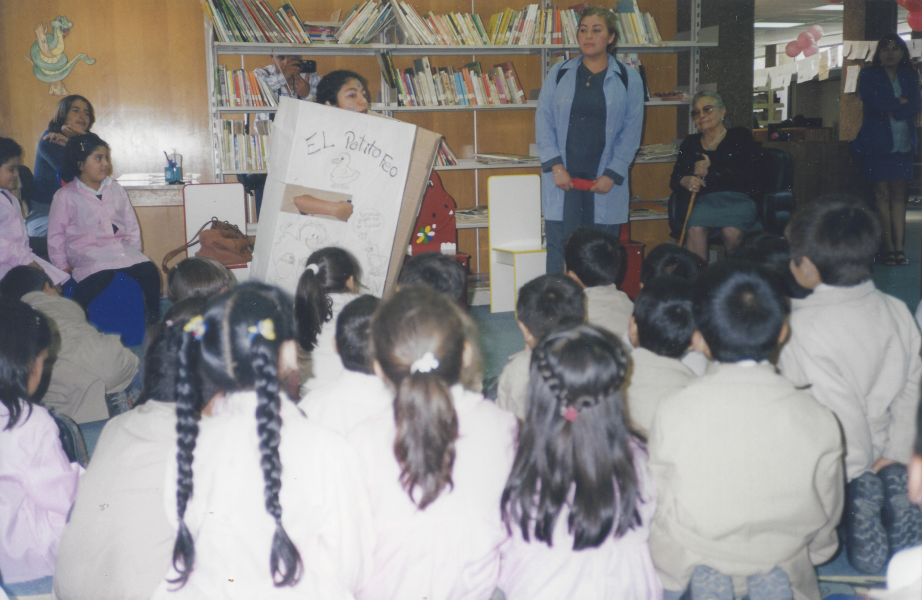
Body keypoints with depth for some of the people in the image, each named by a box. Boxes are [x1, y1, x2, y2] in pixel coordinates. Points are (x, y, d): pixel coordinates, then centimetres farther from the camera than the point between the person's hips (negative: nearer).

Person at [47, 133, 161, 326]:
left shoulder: (116, 190, 18)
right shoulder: (65, 196, 6)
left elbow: (132, 227, 19)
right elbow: (56, 235, 7)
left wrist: (133, 253, 5)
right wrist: (62, 265, -2)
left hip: (121, 247, 4)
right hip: (87, 251, -4)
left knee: (149, 271, -26)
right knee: (100, 276, -38)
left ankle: (153, 324, -14)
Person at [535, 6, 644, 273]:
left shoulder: (628, 79, 5)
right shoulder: (559, 73, 8)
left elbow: (631, 132, 2)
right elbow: (543, 121, 5)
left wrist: (611, 175, -6)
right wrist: (555, 166, -6)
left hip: (606, 179, 0)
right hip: (563, 176, 0)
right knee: (560, 249, -2)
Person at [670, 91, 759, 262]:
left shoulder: (740, 136, 15)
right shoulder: (690, 143, 24)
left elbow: (745, 174, -1)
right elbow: (674, 180, 14)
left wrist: (710, 171, -8)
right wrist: (684, 181, -10)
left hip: (737, 198, -2)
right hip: (703, 201, 2)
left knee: (731, 231, -35)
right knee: (695, 229, -34)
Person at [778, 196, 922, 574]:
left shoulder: (802, 325, -26)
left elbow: (840, 402, -27)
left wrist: (854, 469, -14)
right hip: (878, 445, 6)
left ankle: (856, 489, -9)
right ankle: (890, 482, -3)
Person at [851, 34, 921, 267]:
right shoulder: (868, 75, 6)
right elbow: (873, 103, -11)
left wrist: (891, 110, -12)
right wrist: (901, 102, -4)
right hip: (878, 141, -3)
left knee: (899, 195, 0)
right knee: (882, 194, -4)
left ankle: (899, 247, 0)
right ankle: (888, 247, -1)